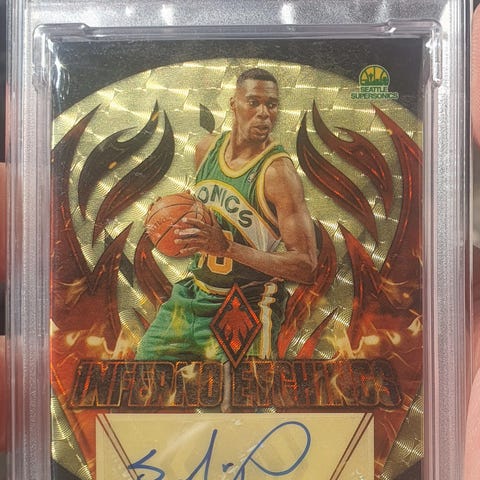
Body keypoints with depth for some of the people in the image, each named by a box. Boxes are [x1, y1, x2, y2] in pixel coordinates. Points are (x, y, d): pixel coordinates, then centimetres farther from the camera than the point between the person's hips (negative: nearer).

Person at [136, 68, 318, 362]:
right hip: (194, 294, 7)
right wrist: (181, 225, -1)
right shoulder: (207, 148, -1)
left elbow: (307, 267, -24)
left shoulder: (278, 171, -21)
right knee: (147, 356, 18)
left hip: (247, 311, -6)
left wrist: (229, 248, -30)